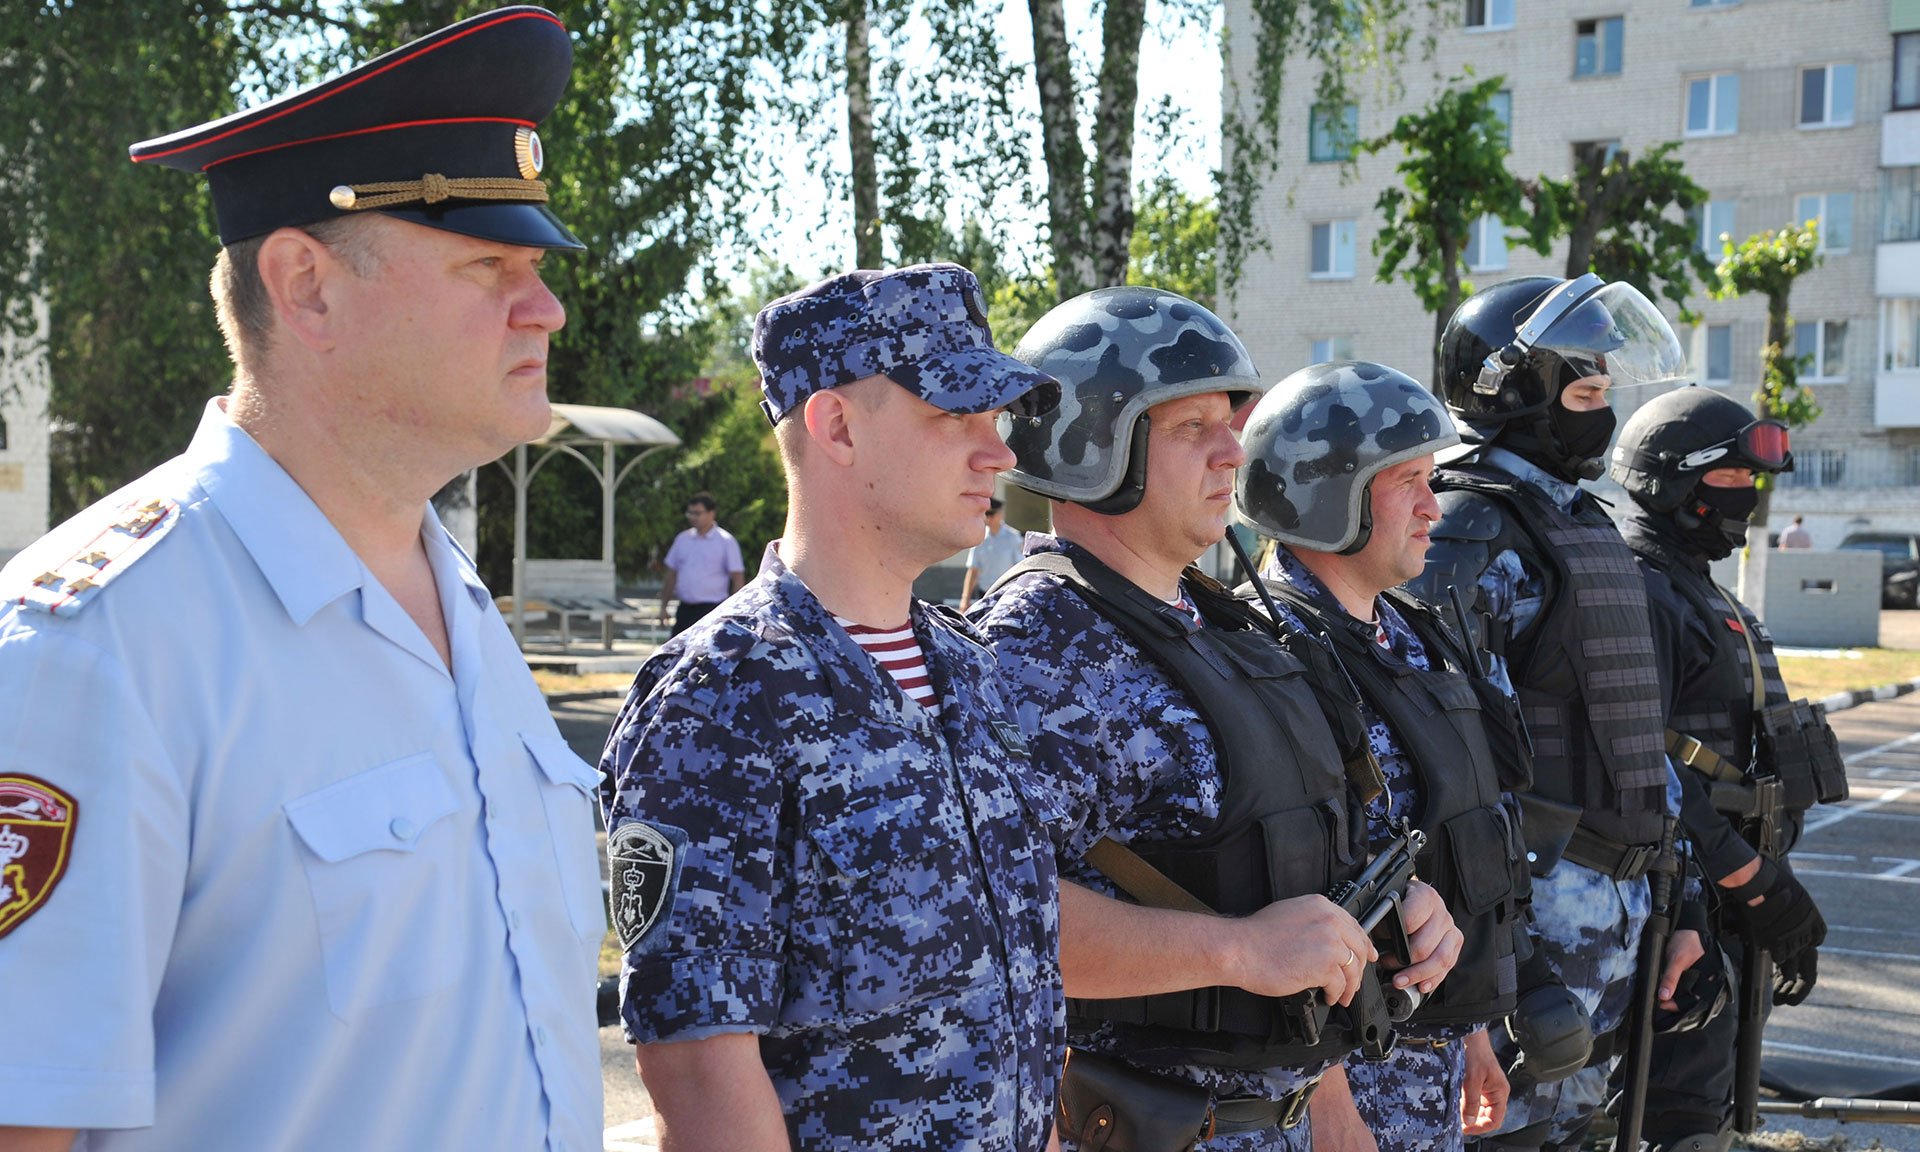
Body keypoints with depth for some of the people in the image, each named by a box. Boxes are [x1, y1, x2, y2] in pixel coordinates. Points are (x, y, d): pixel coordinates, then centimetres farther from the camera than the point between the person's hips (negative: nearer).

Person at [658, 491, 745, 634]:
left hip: (712, 611, -5)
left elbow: (738, 578, -5)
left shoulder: (726, 542, -4)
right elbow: (671, 574, 15)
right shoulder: (682, 539, 11)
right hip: (685, 609, 5)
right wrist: (663, 607, 10)